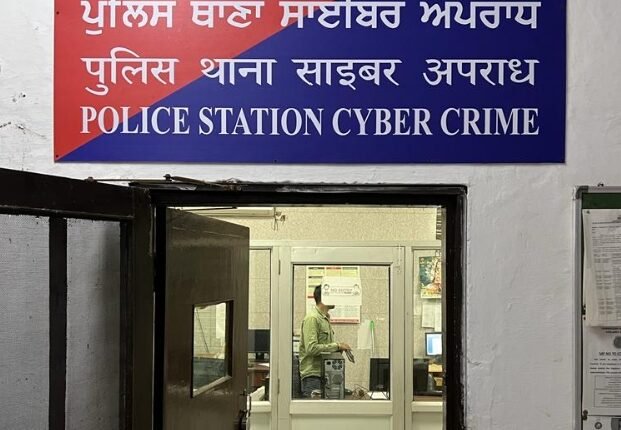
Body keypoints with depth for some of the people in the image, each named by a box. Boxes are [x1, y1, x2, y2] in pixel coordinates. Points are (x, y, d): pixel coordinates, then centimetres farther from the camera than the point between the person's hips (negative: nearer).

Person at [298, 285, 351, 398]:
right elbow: (311, 348, -22)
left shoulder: (326, 318, 18)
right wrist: (336, 346, -16)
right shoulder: (312, 318, -13)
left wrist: (338, 348, 6)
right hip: (313, 376, -9)